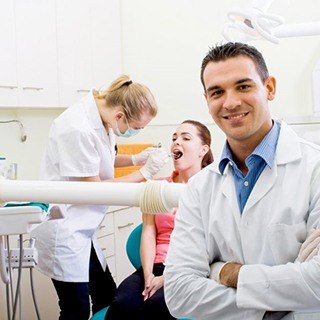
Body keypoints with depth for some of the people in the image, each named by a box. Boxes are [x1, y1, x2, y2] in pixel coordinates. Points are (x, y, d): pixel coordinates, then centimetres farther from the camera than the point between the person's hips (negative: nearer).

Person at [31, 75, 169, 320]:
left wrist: (136, 159, 3)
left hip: (80, 228, 9)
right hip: (63, 229, -9)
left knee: (107, 296, 12)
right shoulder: (78, 129, -25)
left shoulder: (100, 116, 0)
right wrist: (143, 173, -13)